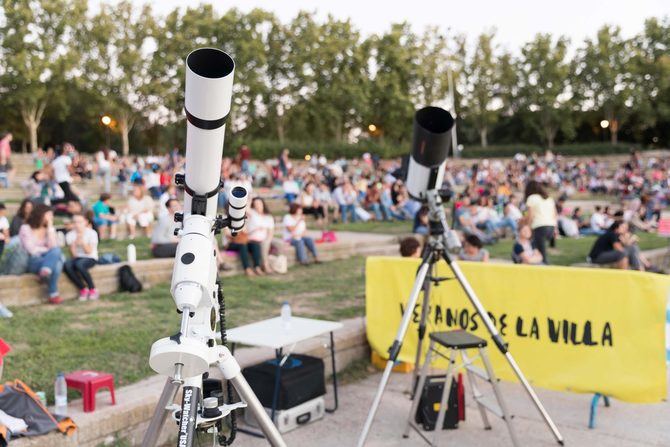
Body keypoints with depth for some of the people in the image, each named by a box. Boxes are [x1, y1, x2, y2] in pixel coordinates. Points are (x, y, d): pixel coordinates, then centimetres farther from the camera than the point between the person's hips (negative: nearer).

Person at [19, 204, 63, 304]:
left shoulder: (48, 228, 14)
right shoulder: (25, 228, 1)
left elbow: (53, 246, -5)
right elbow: (31, 249, -10)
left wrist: (50, 226, -5)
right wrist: (49, 251, -4)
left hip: (46, 258, 4)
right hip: (31, 261, -4)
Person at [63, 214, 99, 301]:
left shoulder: (92, 233, -4)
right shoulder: (70, 235, 3)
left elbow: (89, 251, -10)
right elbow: (73, 254, -2)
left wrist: (82, 241, -21)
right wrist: (74, 242, -17)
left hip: (90, 258, -3)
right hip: (77, 258, 4)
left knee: (79, 264, -37)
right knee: (66, 265, -30)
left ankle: (93, 290, -20)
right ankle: (83, 289, -16)